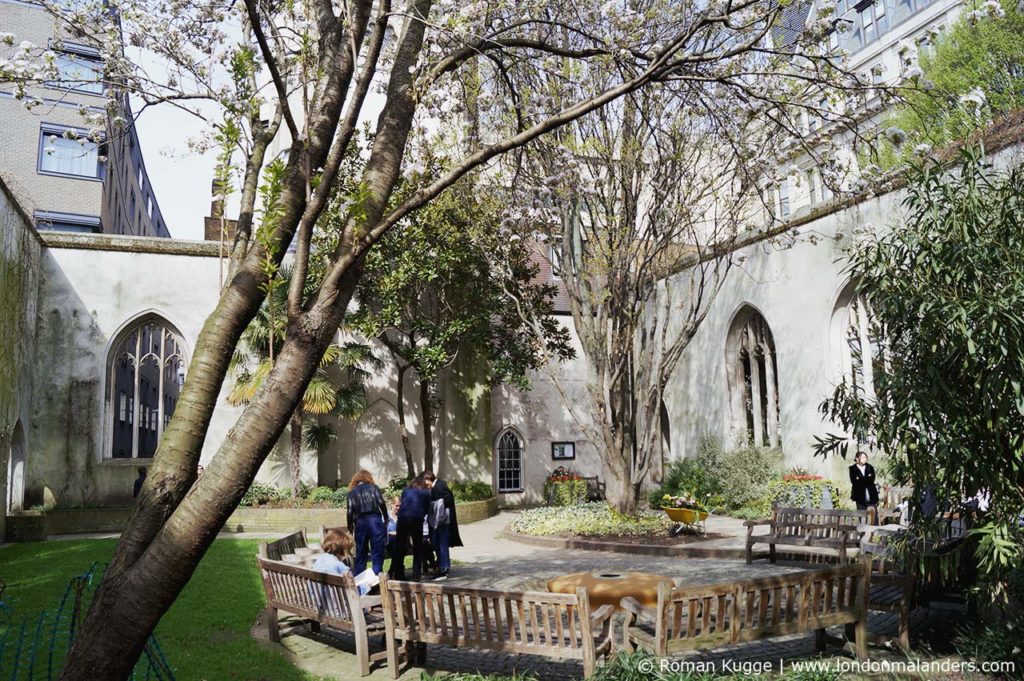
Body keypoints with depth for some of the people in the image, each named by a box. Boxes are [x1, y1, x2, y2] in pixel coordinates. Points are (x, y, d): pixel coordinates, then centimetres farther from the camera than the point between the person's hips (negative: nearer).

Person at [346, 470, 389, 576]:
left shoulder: (352, 492, 14)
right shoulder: (373, 487, 10)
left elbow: (350, 512, 6)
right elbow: (381, 503, -3)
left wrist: (350, 527, 15)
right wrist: (386, 519, 8)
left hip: (360, 522, 2)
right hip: (375, 519, -2)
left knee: (360, 553, 11)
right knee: (377, 552, -1)